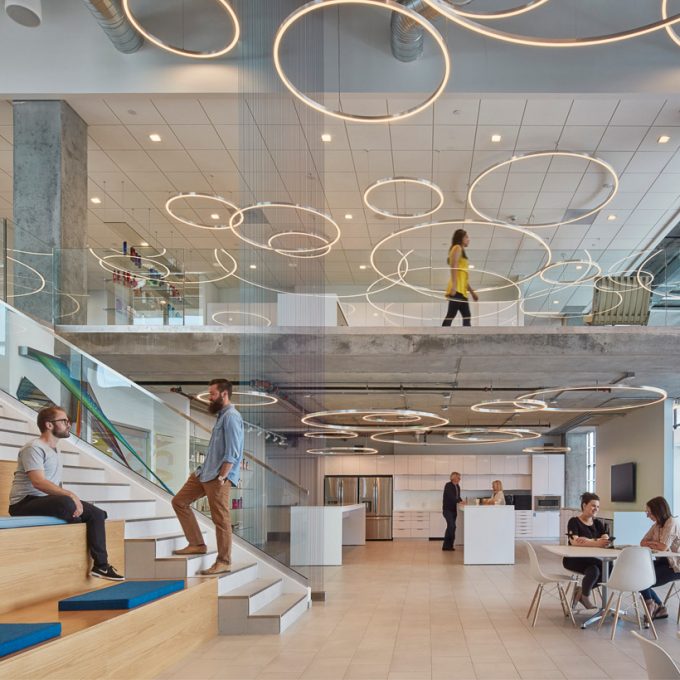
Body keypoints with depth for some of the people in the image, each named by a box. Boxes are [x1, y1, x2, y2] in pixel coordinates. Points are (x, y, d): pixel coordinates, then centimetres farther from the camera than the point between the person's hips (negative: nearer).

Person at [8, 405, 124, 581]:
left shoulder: (54, 450, 19)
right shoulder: (34, 448, -10)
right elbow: (38, 482, -24)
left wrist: (70, 497, 2)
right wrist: (70, 495, -30)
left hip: (47, 502, 9)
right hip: (25, 503, -9)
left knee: (96, 513, -3)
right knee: (65, 503, -37)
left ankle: (100, 565, -9)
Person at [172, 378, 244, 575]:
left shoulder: (231, 417, -14)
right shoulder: (222, 415, 17)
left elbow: (232, 453, -20)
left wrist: (221, 478, -22)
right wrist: (202, 471, 17)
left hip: (218, 477, -11)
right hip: (205, 472, 11)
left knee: (221, 519, -4)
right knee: (179, 501, 11)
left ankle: (224, 561, 7)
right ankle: (197, 544, 15)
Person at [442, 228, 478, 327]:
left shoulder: (461, 250, 28)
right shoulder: (457, 248, 0)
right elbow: (453, 267, -15)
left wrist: (472, 292, 26)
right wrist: (454, 286, -26)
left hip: (461, 290, 10)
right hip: (457, 289, -10)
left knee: (467, 316, 6)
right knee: (451, 315, -17)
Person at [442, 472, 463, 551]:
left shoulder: (457, 486, 11)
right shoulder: (448, 485, -12)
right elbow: (451, 496, -23)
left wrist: (461, 500, -4)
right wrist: (459, 501, -32)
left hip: (454, 509, 8)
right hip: (447, 509, -8)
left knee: (450, 527, 7)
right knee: (452, 526, -16)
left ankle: (446, 546, 11)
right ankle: (449, 545, -6)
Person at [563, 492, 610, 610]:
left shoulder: (598, 523, 10)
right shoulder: (574, 522, -6)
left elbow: (606, 541, -8)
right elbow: (575, 542, -24)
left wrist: (588, 541, -26)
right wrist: (596, 543, -38)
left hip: (591, 560, 6)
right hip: (573, 559, -6)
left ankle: (580, 591, -1)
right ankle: (585, 596, -5)